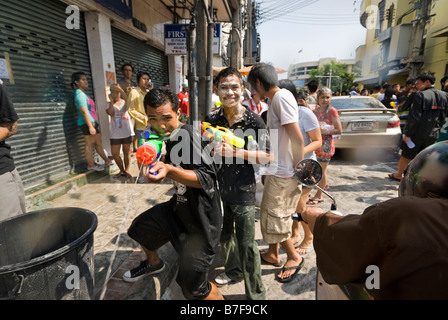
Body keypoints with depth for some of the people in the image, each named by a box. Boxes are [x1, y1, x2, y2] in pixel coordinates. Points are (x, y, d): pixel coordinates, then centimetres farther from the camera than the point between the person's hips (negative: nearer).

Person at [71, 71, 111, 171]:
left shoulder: (82, 94, 18)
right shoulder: (80, 94, -13)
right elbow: (84, 112, -20)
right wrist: (90, 126, -24)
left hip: (92, 122, 10)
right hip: (88, 123, -10)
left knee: (98, 143, 14)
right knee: (89, 145, -1)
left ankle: (106, 160, 22)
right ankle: (91, 165, 8)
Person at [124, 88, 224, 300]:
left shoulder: (189, 136, -25)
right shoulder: (168, 138, 3)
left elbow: (207, 178, -33)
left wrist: (169, 170, -44)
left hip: (201, 218, -9)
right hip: (179, 207, 9)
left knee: (192, 286, -5)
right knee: (140, 227, 27)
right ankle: (153, 264, 56)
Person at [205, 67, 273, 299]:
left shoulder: (253, 121, -12)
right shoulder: (211, 120, 0)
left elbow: (268, 157, -13)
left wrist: (235, 152, -23)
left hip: (243, 191, -5)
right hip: (218, 187, 5)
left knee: (246, 244, 4)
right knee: (224, 234, 23)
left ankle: (256, 293, 27)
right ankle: (234, 271, 50)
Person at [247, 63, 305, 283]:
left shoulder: (281, 97, -17)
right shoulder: (275, 99, 13)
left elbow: (297, 138, -23)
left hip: (283, 173, -10)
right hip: (277, 170, 10)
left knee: (274, 218, 4)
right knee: (269, 213, 19)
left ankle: (294, 257, 26)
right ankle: (272, 254, 38)